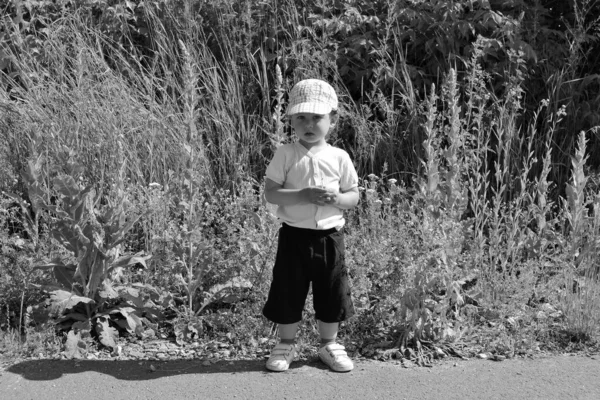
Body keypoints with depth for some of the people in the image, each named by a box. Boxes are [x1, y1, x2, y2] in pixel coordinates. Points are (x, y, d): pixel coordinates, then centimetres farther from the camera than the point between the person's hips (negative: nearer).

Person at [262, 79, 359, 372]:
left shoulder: (339, 157, 1)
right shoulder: (285, 154, -4)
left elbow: (353, 195, 5)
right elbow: (270, 192, -10)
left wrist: (337, 199, -17)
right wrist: (302, 196, -24)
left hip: (329, 236, 2)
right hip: (294, 235, -1)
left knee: (331, 293, 10)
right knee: (288, 292, 6)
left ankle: (329, 344, 29)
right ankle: (286, 345, 25)